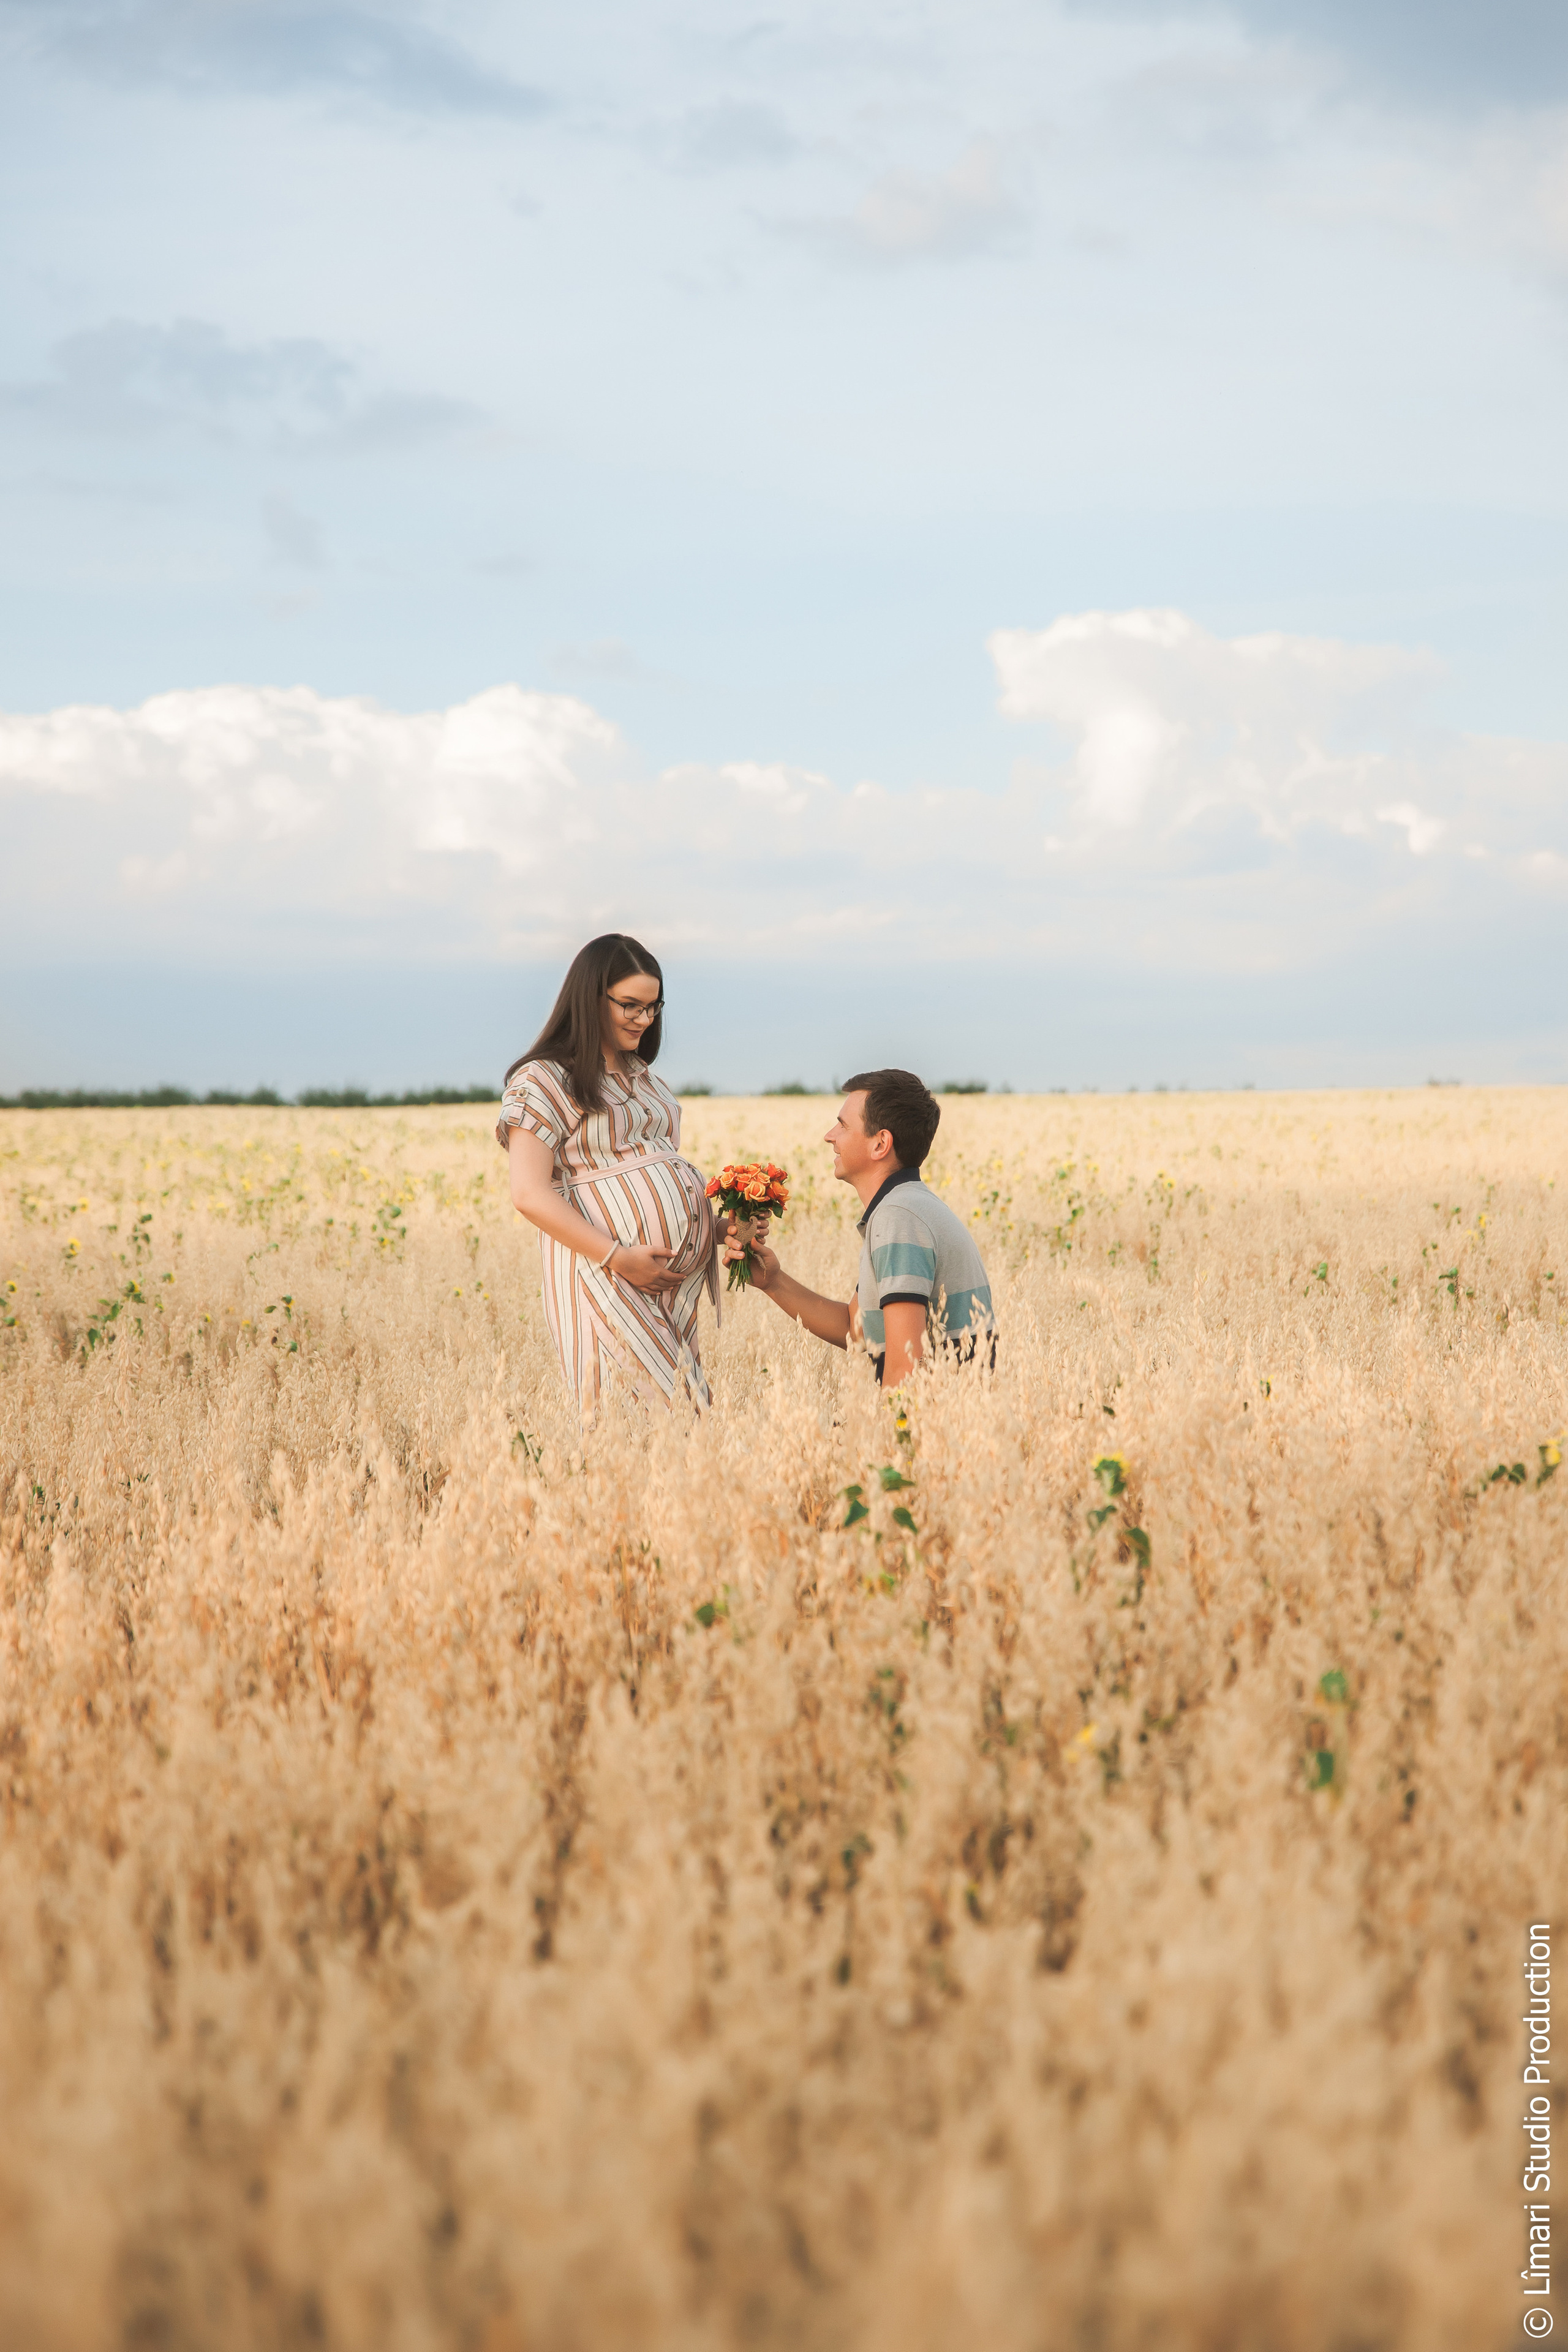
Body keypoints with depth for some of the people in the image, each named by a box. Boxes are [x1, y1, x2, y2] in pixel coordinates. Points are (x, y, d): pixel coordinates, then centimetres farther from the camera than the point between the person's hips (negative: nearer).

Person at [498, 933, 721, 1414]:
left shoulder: (640, 1075, 21)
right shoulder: (543, 1081, -4)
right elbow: (530, 1195, -13)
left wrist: (720, 1228, 6)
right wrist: (620, 1257, -19)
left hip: (679, 1274, 7)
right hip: (609, 1280, -7)